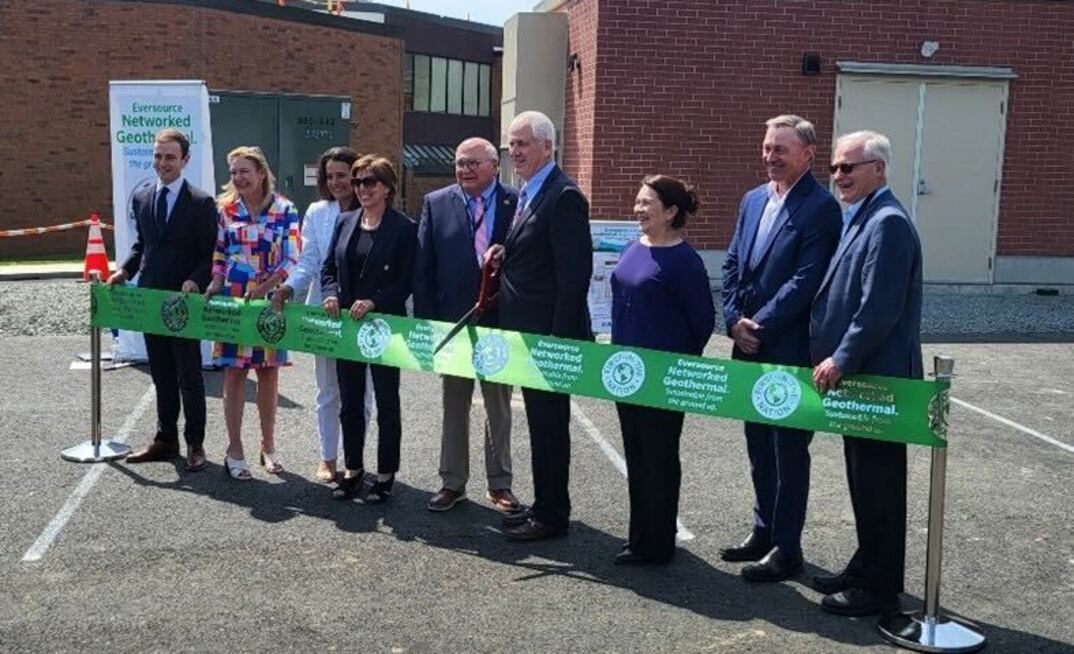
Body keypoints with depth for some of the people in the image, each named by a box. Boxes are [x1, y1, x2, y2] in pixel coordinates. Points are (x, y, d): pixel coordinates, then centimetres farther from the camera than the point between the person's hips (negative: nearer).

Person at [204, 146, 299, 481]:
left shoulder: (284, 210, -1)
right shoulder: (226, 208, 5)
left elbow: (292, 260, -5)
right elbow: (218, 255, 9)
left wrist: (263, 288, -15)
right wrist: (215, 286, -7)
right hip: (233, 301, 1)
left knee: (269, 373, 8)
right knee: (234, 374, 3)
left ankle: (268, 446, 21)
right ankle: (234, 450, 10)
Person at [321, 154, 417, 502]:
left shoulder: (404, 228, -7)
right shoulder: (345, 222, 10)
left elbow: (405, 281, -11)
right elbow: (328, 268, 12)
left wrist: (373, 301, -22)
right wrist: (331, 293, -7)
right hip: (346, 324, 5)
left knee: (386, 403, 7)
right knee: (350, 402, 13)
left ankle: (385, 474, 18)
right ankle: (352, 469, 25)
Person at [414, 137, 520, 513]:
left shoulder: (517, 204, -3)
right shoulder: (437, 204, 1)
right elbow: (423, 267, 0)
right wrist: (426, 321, -5)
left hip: (500, 322, -1)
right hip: (452, 322, 1)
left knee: (499, 408, 11)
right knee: (454, 407, 12)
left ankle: (499, 484, 23)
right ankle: (453, 482, 24)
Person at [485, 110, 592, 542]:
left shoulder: (563, 197, -16)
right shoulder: (527, 194, 15)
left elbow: (574, 272, -20)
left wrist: (559, 337, -21)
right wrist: (505, 255, 3)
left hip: (549, 332, -10)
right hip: (526, 329, 10)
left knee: (549, 423, 0)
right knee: (540, 421, 17)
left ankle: (552, 515, 12)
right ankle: (544, 505, 28)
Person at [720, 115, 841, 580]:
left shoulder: (820, 207, -11)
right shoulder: (753, 200, 13)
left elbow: (805, 280, -17)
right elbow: (732, 264, 13)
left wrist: (761, 326, -16)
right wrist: (735, 320, -1)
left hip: (790, 350, -7)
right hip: (749, 348, 8)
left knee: (788, 450, 2)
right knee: (759, 445, 17)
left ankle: (786, 548, 13)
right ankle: (764, 530, 31)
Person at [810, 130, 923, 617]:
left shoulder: (888, 224, -16)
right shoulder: (859, 219, 15)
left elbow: (879, 310, -22)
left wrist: (841, 361, -16)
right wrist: (833, 358, 12)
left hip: (878, 376, -10)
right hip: (855, 374, 10)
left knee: (878, 484, 1)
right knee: (863, 479, 18)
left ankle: (880, 589, 12)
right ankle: (866, 568, 31)